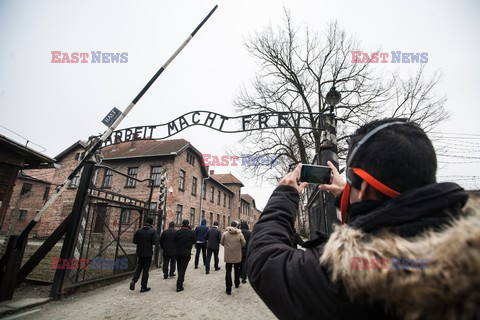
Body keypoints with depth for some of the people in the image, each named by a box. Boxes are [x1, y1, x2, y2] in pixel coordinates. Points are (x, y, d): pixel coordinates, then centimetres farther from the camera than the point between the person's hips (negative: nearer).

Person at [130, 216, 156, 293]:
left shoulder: (139, 230, 0)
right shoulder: (153, 231, -12)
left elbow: (134, 241, -1)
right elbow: (154, 242, -18)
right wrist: (149, 242, 4)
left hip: (140, 252, 4)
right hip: (148, 253, -3)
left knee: (139, 267, 20)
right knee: (146, 269, 6)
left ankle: (134, 280, -1)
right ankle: (143, 287, 12)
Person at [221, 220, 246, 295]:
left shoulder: (225, 233, -11)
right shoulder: (240, 234, -13)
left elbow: (222, 243, 0)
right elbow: (243, 244, -6)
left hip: (228, 256, -1)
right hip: (237, 256, 1)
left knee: (228, 272, 5)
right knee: (237, 270, 21)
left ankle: (228, 289, 4)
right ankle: (237, 284, 38)